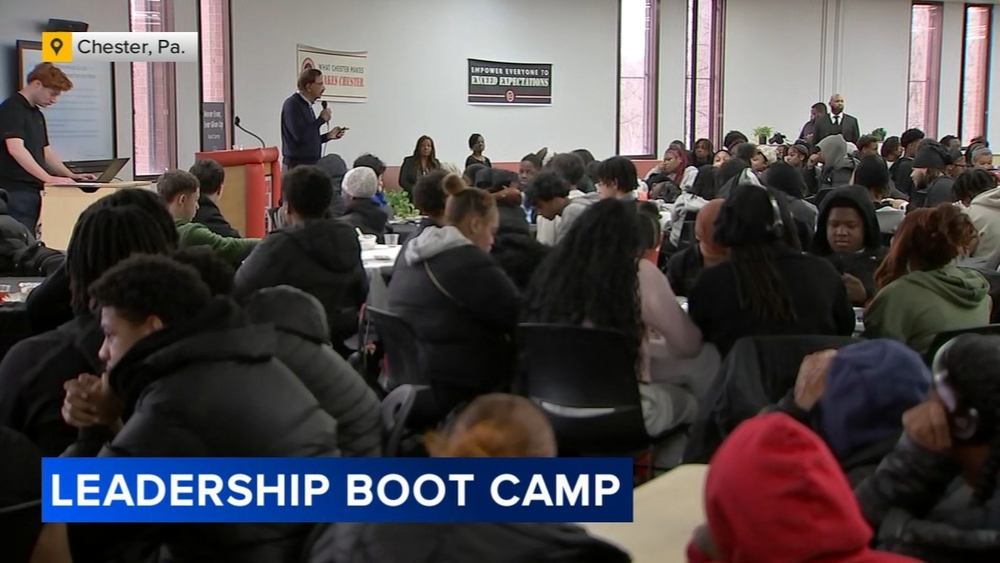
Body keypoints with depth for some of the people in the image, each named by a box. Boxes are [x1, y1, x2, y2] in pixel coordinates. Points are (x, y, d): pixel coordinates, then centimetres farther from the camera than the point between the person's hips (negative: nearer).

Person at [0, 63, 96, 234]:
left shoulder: (37, 114, 18)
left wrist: (70, 175, 14)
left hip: (34, 191, 9)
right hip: (15, 192, -9)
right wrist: (48, 178, -27)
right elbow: (15, 149, -22)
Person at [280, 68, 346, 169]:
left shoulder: (306, 104, 16)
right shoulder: (292, 104, -11)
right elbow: (300, 136, -23)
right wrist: (322, 119, -12)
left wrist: (328, 136, 7)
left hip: (310, 164, 9)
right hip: (297, 166, -9)